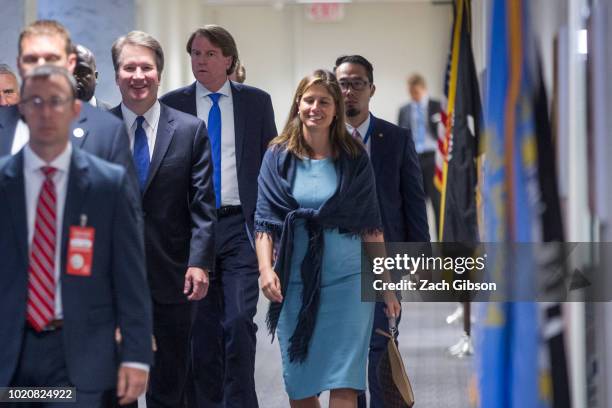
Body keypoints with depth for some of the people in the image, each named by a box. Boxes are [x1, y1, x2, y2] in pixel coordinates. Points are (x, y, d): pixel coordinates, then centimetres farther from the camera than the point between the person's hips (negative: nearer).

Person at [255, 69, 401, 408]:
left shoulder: (354, 159, 4)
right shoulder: (278, 156, 5)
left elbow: (371, 226, 4)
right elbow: (265, 220, 0)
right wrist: (265, 269, -16)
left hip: (346, 280, -1)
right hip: (295, 282, 1)